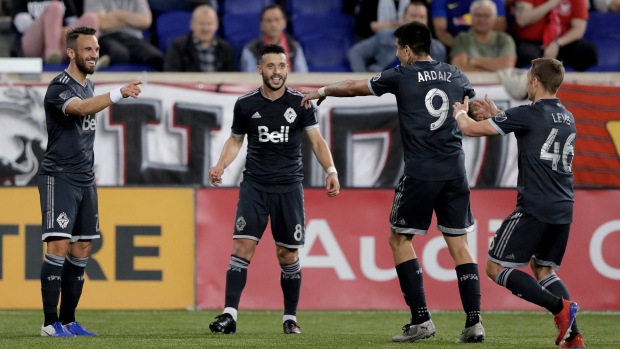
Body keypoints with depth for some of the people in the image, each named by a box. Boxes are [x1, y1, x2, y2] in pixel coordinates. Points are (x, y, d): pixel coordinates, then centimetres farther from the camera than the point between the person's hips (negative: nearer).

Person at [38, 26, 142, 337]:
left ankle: (68, 320, 12)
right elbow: (81, 108, -36)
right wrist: (118, 94, -49)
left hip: (85, 179, 9)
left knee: (82, 249, 7)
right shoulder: (60, 87, -14)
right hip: (59, 177, -9)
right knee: (59, 245, -14)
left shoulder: (88, 86, 14)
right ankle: (50, 322, -13)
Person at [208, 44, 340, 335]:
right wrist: (221, 166, -3)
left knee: (288, 254, 3)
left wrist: (330, 170, -17)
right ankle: (229, 314, -16)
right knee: (242, 246, -12)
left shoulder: (300, 103, -1)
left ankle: (290, 317, 17)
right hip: (254, 186, 0)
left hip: (289, 187, 0)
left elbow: (316, 140, -2)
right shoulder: (245, 104, 2)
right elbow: (235, 140, 14)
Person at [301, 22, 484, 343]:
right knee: (458, 244, 6)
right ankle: (474, 322, -4)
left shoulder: (402, 76, 0)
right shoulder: (455, 75, 11)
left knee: (400, 239, 9)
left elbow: (353, 87, 11)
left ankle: (421, 320, 0)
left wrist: (322, 91, 27)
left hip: (420, 172, -4)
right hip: (455, 170, 4)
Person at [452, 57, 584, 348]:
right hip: (563, 210, 8)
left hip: (534, 209, -8)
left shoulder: (528, 114, -10)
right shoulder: (567, 118, 14)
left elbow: (471, 129, -5)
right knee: (543, 270, 20)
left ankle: (560, 307, -14)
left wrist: (460, 112, 17)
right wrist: (496, 115, 34)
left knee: (496, 267, 1)